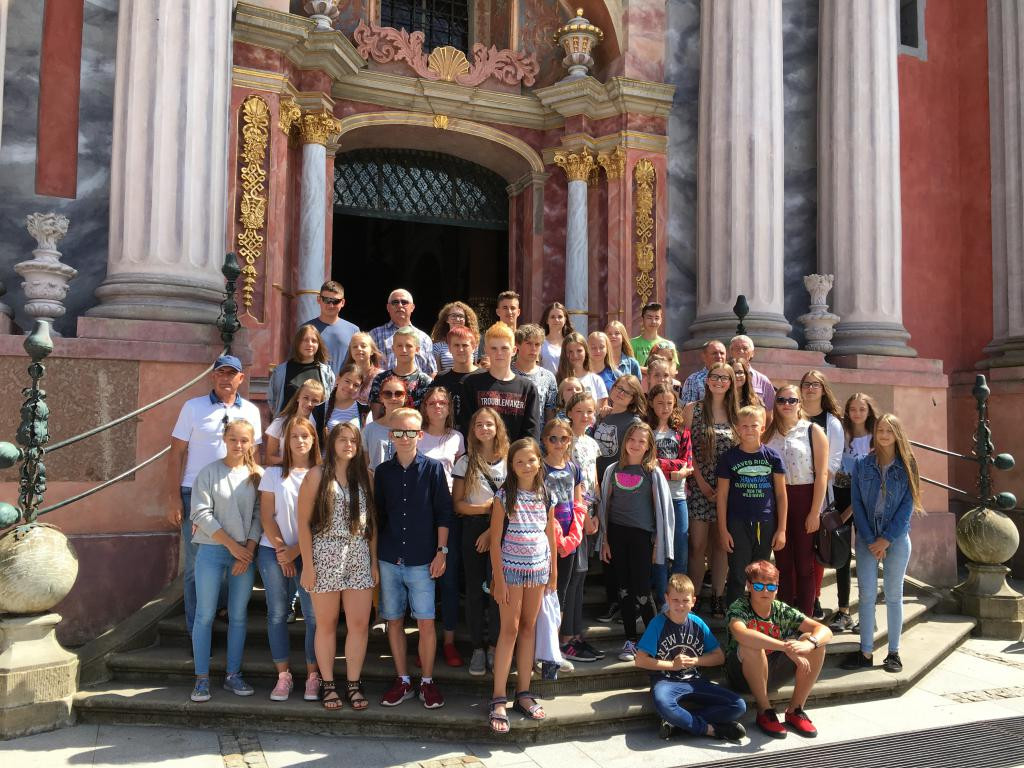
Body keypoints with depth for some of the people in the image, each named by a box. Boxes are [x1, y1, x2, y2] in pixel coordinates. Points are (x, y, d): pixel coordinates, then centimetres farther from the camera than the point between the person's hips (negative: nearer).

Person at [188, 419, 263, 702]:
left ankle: (233, 674, 19)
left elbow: (259, 516, 2)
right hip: (212, 550, -2)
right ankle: (202, 678, 10)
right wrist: (232, 545, -11)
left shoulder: (257, 475, 4)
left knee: (239, 616, 8)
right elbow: (201, 513, -8)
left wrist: (248, 551, -8)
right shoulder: (209, 472, -3)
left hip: (246, 553, 2)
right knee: (205, 615, 1)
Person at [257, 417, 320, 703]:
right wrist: (281, 551, -6)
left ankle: (312, 676, 8)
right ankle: (283, 676, 14)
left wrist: (297, 550, -8)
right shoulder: (274, 473, 6)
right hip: (274, 552, 1)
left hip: (309, 553, -1)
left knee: (314, 615, -4)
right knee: (277, 614, 4)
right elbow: (266, 516, 3)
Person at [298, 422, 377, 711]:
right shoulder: (317, 475, -1)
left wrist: (374, 562, 8)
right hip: (326, 556, -3)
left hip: (359, 557, 3)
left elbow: (371, 521, 11)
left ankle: (353, 683, 17)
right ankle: (327, 684, 21)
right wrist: (307, 565, -8)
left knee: (360, 624, 3)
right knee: (327, 624, 7)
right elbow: (303, 521, -3)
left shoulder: (364, 476, 9)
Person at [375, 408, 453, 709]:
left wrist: (441, 552, -5)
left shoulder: (433, 468, -2)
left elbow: (443, 513, -1)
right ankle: (402, 681, 23)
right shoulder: (383, 472, 5)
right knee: (394, 621, 9)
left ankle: (427, 682, 16)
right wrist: (374, 554, 8)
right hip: (388, 559, 3)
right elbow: (378, 515, 11)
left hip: (422, 560, -2)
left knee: (426, 622, 0)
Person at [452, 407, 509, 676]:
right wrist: (488, 507, -12)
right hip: (473, 530, 1)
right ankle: (478, 647, 15)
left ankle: (494, 646, 14)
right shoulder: (465, 462, 4)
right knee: (475, 589, 4)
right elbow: (457, 504, 0)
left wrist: (492, 530, -10)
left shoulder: (509, 461, 2)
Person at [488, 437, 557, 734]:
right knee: (509, 629, -4)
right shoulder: (504, 496, -8)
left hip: (538, 570, 4)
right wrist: (498, 579, -11)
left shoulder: (545, 496, 4)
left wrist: (554, 572, 9)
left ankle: (523, 693, 19)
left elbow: (551, 536, 11)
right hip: (511, 568, -4)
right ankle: (498, 699, 2)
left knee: (529, 628, 10)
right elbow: (495, 540, -8)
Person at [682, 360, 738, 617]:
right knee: (698, 545, -2)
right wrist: (702, 483, -9)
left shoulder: (736, 413, 8)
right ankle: (693, 599, 7)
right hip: (700, 487, -2)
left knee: (721, 545, 8)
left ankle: (718, 598, 16)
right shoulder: (692, 409, 1)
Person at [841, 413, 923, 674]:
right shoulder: (862, 465, 2)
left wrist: (886, 539, -11)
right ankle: (865, 652, 9)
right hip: (867, 537, 1)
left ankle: (894, 652, 17)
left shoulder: (907, 466, 0)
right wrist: (871, 540, -9)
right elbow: (857, 503, -1)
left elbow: (908, 505, -5)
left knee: (894, 594, 8)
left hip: (897, 537, -1)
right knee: (866, 595, 1)